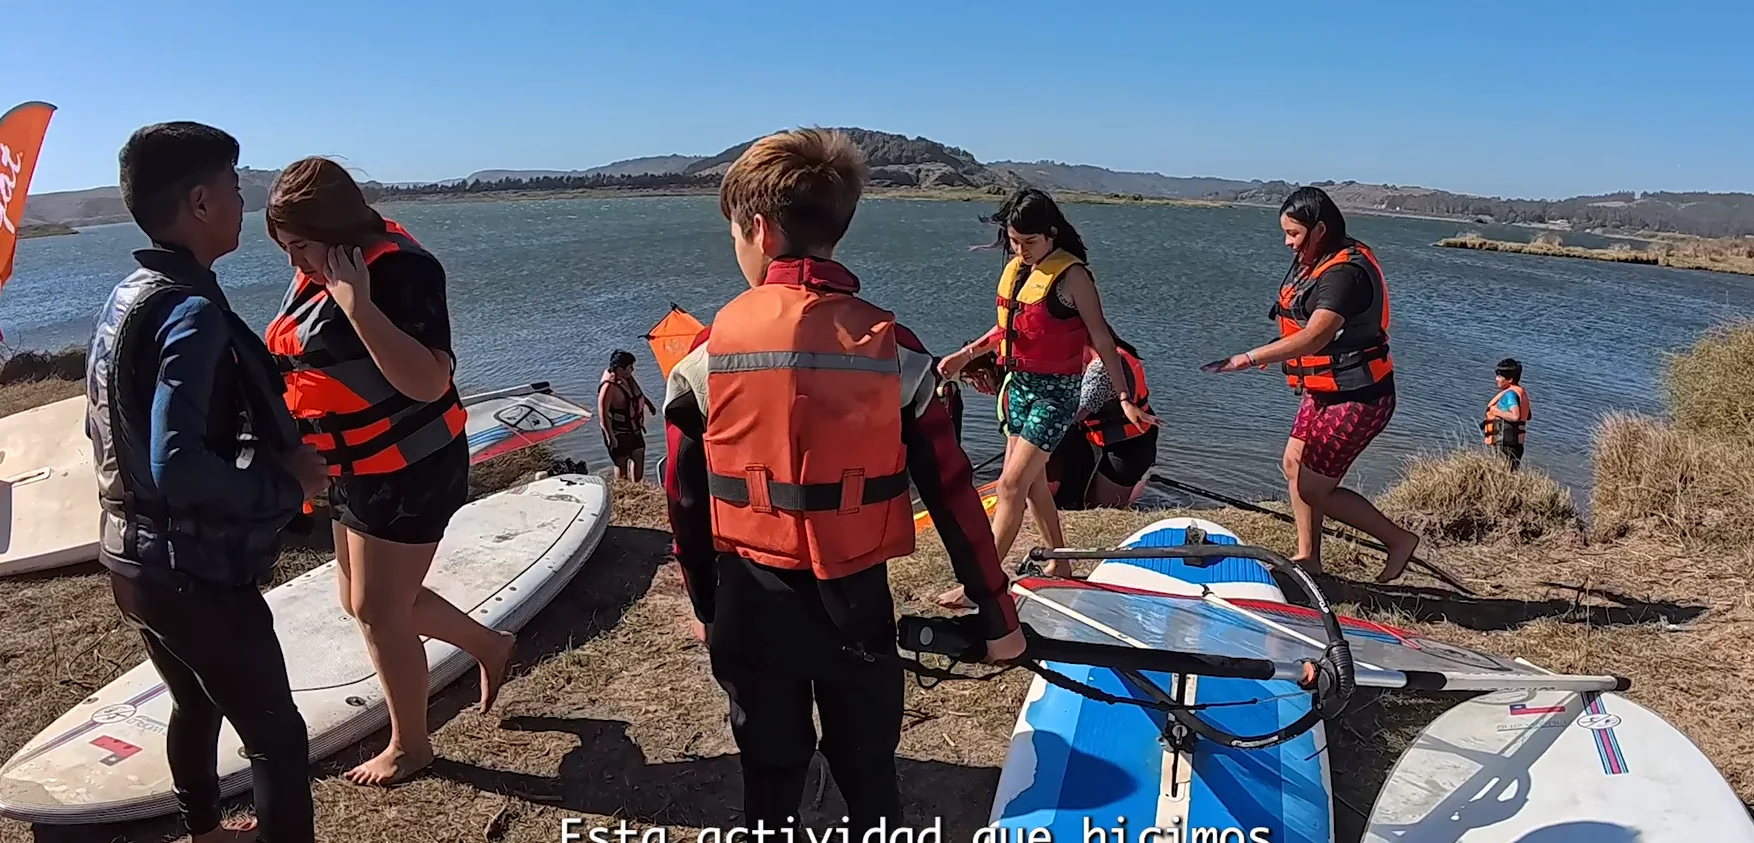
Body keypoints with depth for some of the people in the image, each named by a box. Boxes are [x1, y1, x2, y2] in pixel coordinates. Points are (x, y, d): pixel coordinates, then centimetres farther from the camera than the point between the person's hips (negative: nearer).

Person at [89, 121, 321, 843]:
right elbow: (180, 469, -32)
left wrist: (272, 451, 13)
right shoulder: (192, 311, -24)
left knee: (196, 703, 28)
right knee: (278, 737, 3)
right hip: (197, 573, -10)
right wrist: (286, 483, -19)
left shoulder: (126, 298, 6)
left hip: (133, 559, 10)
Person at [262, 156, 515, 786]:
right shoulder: (318, 270, 5)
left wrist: (357, 303, -35)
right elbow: (305, 362, 21)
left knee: (377, 609, 1)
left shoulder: (397, 268, -22)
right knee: (363, 601, 19)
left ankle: (409, 745, 22)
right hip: (356, 470, 10)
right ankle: (488, 646, 36)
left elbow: (428, 381, -32)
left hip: (409, 470, -10)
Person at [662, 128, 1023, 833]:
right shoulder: (892, 348, -9)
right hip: (856, 600, 0)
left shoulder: (709, 351, -8)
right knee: (869, 774, 19)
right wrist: (997, 614, 3)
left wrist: (705, 603, 15)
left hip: (751, 604, 1)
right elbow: (951, 491, -7)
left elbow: (685, 499, 0)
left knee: (770, 777, 20)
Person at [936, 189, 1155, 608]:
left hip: (1055, 390, -8)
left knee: (1011, 484, -10)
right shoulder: (1014, 269, 6)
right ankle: (1059, 563, 34)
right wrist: (967, 353, 12)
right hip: (1018, 383, 8)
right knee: (1032, 479, 17)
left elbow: (1101, 338, -15)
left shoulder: (1071, 275, -15)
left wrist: (1124, 397, -17)